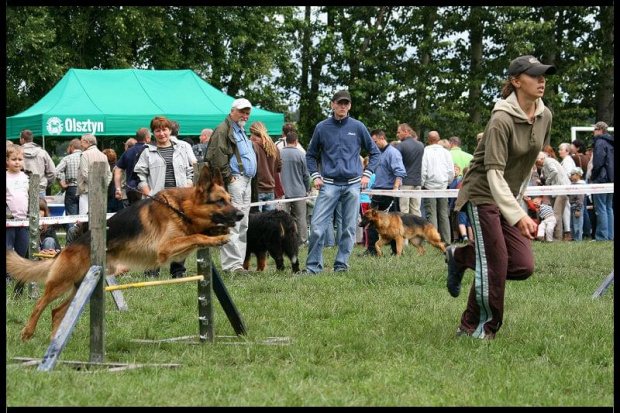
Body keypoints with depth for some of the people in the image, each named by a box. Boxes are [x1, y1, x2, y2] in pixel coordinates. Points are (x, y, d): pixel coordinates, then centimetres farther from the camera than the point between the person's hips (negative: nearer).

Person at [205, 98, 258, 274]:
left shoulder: (241, 131, 24)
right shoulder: (223, 130, -8)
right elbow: (217, 155, -19)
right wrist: (228, 177, -17)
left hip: (246, 181, 10)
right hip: (234, 181, -10)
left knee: (243, 226, 11)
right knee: (232, 225, -13)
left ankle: (238, 262, 15)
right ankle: (232, 264, -16)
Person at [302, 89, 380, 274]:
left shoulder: (358, 127, 5)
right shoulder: (322, 127, 5)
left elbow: (375, 152, 13)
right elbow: (310, 155, 16)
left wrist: (367, 174, 3)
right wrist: (315, 176, 4)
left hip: (352, 184, 1)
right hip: (329, 184, -1)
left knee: (349, 228, 3)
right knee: (317, 226, -11)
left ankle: (342, 264, 12)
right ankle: (313, 265, -4)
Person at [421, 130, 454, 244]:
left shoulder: (425, 152, -7)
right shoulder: (446, 152, 5)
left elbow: (422, 171, -10)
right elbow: (451, 171, 7)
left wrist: (421, 184, 2)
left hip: (429, 186, -3)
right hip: (443, 186, 3)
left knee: (431, 214, -2)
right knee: (444, 214, 8)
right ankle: (446, 240, 7)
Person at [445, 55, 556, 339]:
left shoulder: (545, 116, 0)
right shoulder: (502, 120, -23)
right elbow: (494, 174, -28)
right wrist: (518, 216, -37)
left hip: (509, 196, 7)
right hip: (482, 195, -7)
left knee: (523, 266, -4)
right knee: (494, 266, -9)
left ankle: (461, 257, 18)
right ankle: (473, 328, 10)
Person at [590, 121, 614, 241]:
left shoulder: (600, 143, -11)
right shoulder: (610, 143, 15)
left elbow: (598, 163, -17)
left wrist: (593, 177, -5)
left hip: (601, 179, -9)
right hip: (611, 180, 9)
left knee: (601, 208, -8)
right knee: (609, 208, 12)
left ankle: (602, 235, -10)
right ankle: (610, 235, 11)